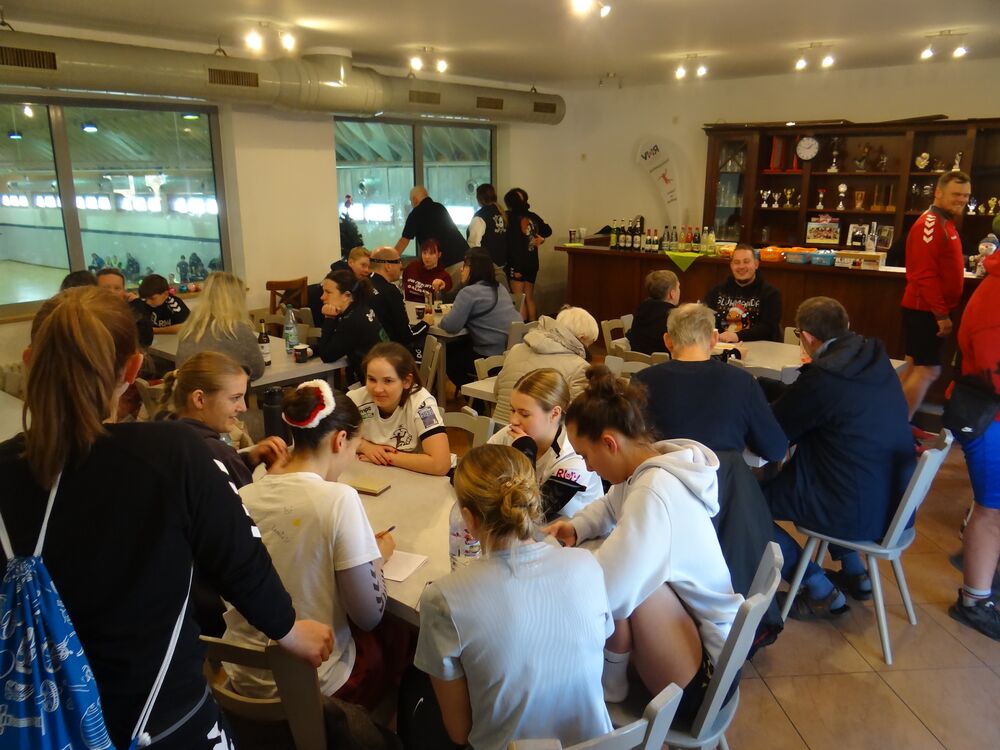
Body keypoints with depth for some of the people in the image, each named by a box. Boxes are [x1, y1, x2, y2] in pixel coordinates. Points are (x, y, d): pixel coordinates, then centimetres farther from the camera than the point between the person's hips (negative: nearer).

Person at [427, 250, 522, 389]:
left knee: (447, 355, 15)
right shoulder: (500, 289, 13)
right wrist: (452, 313, 14)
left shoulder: (469, 292, -14)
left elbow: (451, 326, -17)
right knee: (456, 346, 25)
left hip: (494, 358, -9)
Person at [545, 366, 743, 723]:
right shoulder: (652, 468, -1)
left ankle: (608, 684, 0)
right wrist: (577, 528, -1)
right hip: (695, 632, 10)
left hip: (700, 681, -10)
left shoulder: (653, 493, -29)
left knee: (615, 586, -26)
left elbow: (604, 593, -36)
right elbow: (609, 506, 20)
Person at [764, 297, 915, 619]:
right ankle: (854, 572, 33)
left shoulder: (820, 378, -21)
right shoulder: (877, 359, 1)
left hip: (860, 515, -8)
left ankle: (820, 591, 11)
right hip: (895, 503, 8)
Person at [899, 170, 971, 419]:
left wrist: (942, 311, 20)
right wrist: (941, 314, -22)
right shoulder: (930, 223, -17)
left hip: (929, 309, 10)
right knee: (928, 370, -9)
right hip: (926, 310, -10)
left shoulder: (944, 223, 16)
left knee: (915, 366, 12)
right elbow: (925, 275, -23)